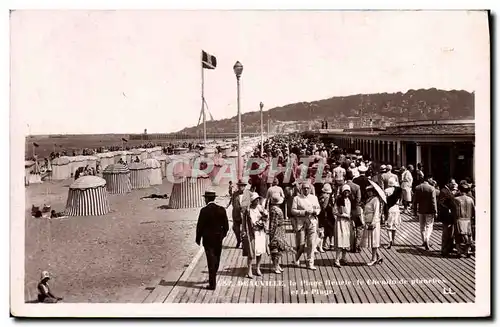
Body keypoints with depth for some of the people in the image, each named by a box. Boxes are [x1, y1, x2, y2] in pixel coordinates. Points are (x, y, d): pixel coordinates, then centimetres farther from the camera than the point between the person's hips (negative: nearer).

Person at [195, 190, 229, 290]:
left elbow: (200, 226, -11)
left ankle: (212, 284, 2)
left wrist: (198, 238, 2)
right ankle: (212, 278, 37)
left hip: (208, 239, -4)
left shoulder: (204, 210, -14)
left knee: (211, 261, 1)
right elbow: (226, 225, 1)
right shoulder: (221, 209, -3)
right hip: (218, 239, 4)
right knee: (216, 260, 19)